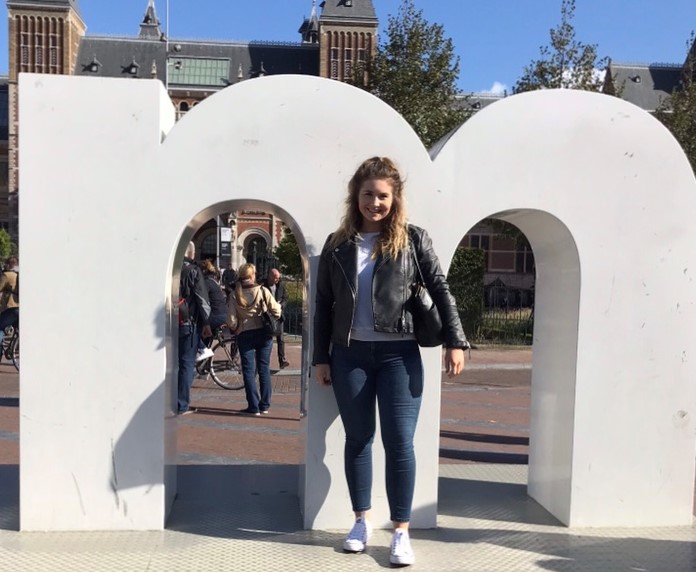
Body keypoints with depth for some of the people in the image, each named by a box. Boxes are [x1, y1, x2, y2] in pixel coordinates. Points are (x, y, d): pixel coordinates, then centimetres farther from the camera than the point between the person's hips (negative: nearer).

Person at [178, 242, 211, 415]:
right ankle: (182, 405, 2)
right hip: (188, 323, -4)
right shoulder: (193, 271, -7)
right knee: (187, 364, 2)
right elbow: (202, 299, -9)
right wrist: (206, 323, -2)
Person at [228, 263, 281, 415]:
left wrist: (235, 330, 14)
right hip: (264, 334, 1)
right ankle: (265, 405, 14)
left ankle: (253, 407, 2)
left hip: (245, 335, -1)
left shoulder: (234, 296, -4)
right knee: (264, 369, 10)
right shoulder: (262, 290, -5)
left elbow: (232, 321, -6)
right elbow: (276, 311, -9)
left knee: (249, 370, 4)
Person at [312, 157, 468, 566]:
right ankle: (363, 522, 25)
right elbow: (324, 304, 8)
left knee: (400, 443, -2)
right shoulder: (338, 244, 6)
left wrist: (455, 341, -7)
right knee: (358, 439, 10)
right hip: (350, 354, 2)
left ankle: (401, 533, 10)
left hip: (399, 354, -2)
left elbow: (440, 290, 1)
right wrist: (321, 356, 6)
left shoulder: (413, 239, 1)